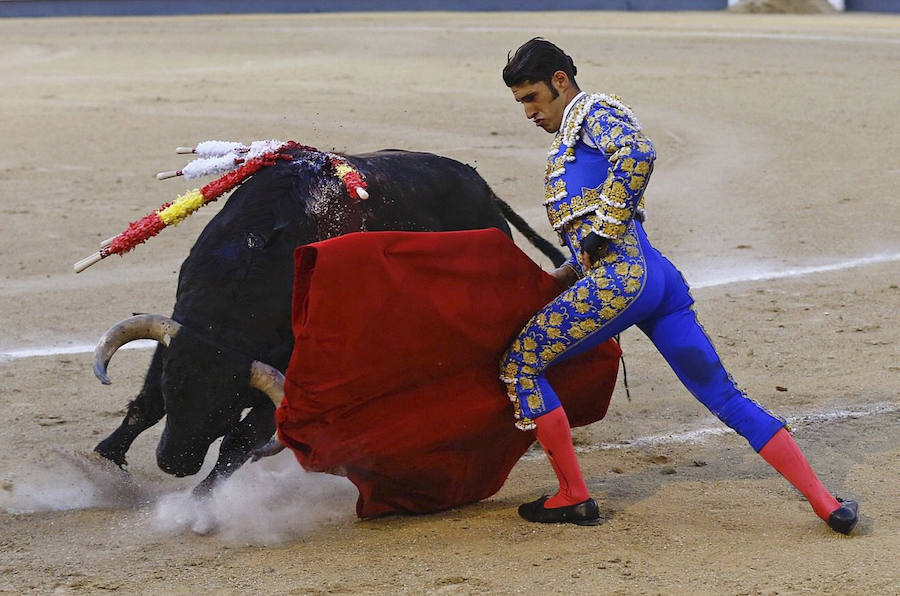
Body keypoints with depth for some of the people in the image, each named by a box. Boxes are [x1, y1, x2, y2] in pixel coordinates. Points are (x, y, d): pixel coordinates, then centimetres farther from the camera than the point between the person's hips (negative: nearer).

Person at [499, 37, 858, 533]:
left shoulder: (595, 112, 2)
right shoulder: (568, 141, 30)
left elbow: (638, 153, -20)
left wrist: (602, 233, -18)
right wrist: (561, 278, 24)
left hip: (620, 279, -10)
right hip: (658, 277, 10)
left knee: (520, 365, 1)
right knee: (724, 396, 7)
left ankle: (573, 498, 2)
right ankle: (825, 504, 2)